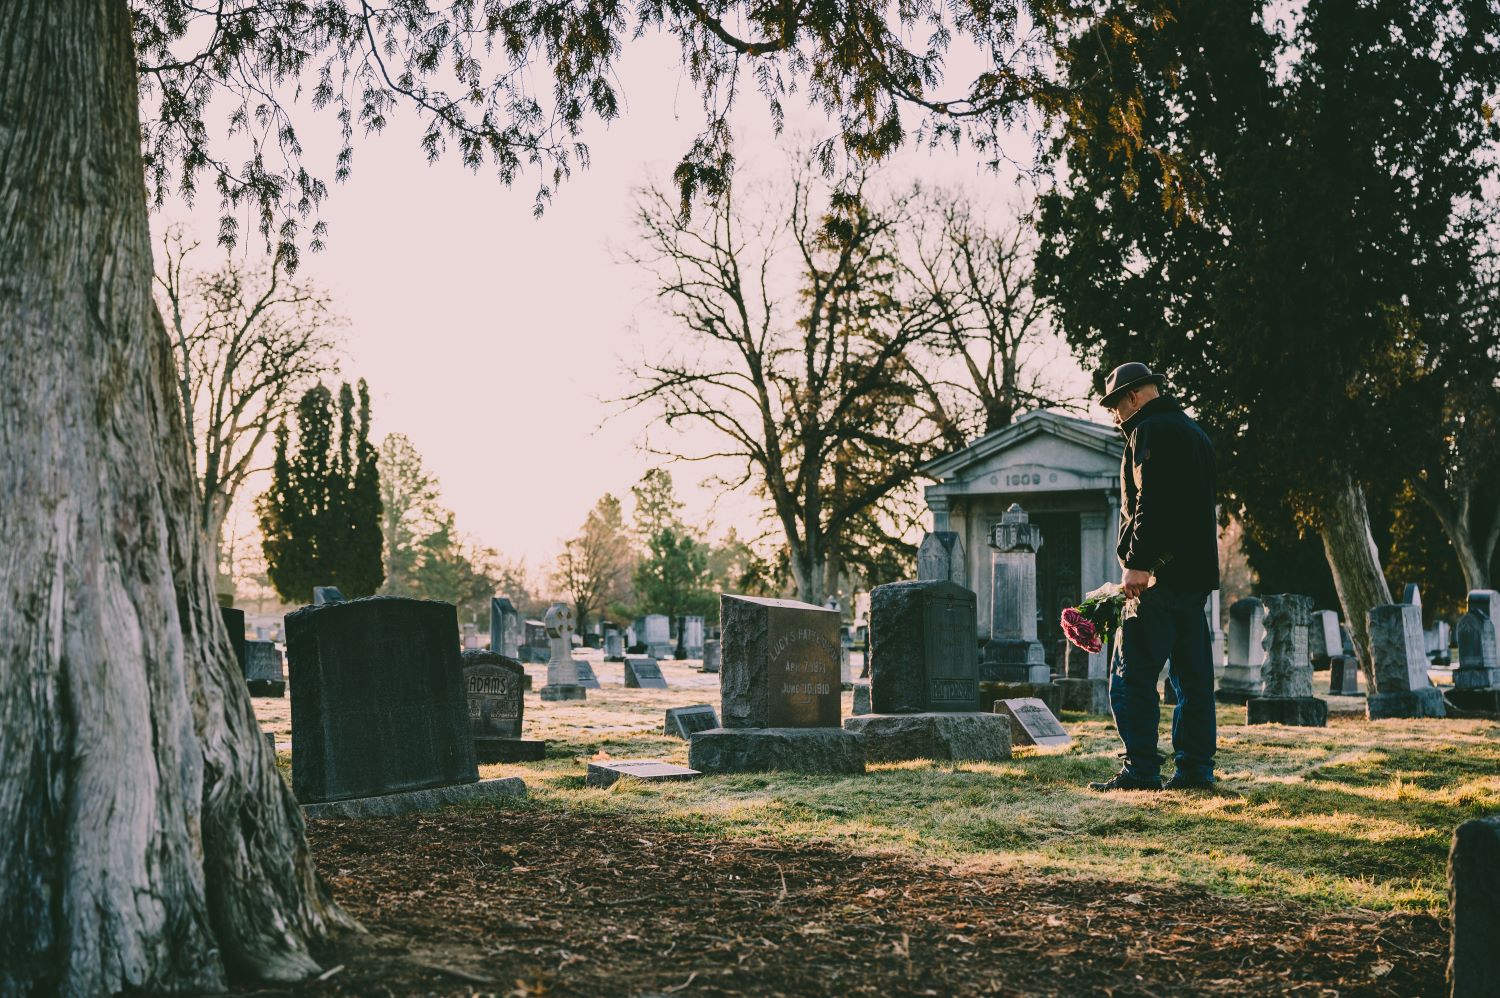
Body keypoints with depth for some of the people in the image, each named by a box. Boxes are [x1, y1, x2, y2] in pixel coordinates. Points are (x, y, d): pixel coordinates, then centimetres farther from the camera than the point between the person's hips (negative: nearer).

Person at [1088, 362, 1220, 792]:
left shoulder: (1151, 431, -7)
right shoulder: (1193, 431, 23)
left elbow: (1150, 501, -19)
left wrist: (1137, 562, -21)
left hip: (1160, 575, -10)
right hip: (1197, 572, 10)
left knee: (1132, 674, -8)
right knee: (1192, 674, 10)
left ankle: (1141, 769, -11)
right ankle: (1195, 768, 11)